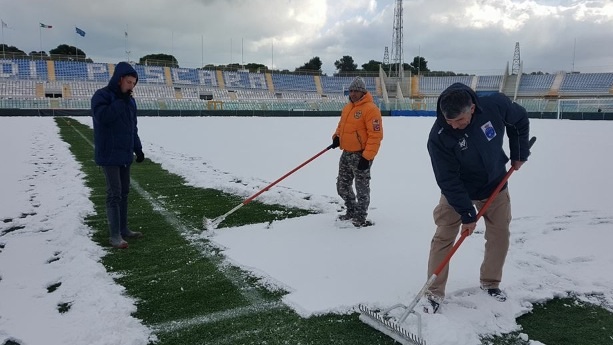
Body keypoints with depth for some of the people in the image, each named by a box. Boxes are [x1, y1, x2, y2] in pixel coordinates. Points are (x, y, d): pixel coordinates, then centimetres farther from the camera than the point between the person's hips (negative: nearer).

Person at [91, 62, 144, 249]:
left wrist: (138, 149, 14)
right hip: (109, 154, -7)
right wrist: (120, 101, -21)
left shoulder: (129, 100, 11)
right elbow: (102, 116, -28)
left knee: (124, 192, 12)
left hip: (125, 154, 7)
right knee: (115, 193, -7)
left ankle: (123, 229, 21)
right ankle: (114, 235, -1)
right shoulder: (101, 96, -10)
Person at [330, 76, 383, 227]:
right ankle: (352, 211, 35)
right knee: (342, 186, 17)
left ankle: (360, 218, 18)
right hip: (346, 154, 9)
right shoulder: (347, 107, 11)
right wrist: (337, 137, 2)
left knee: (362, 188, 4)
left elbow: (376, 135, -20)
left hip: (361, 156, -9)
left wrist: (367, 157, -23)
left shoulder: (370, 109, -16)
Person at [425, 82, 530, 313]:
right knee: (443, 238, -7)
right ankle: (434, 294, 4)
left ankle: (491, 283, 29)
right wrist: (467, 214, -25)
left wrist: (519, 153, 0)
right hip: (457, 191, -3)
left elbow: (520, 120, -2)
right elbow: (448, 181, -27)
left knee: (500, 235, 9)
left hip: (495, 185, 3)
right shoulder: (439, 137, -33)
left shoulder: (496, 105, -26)